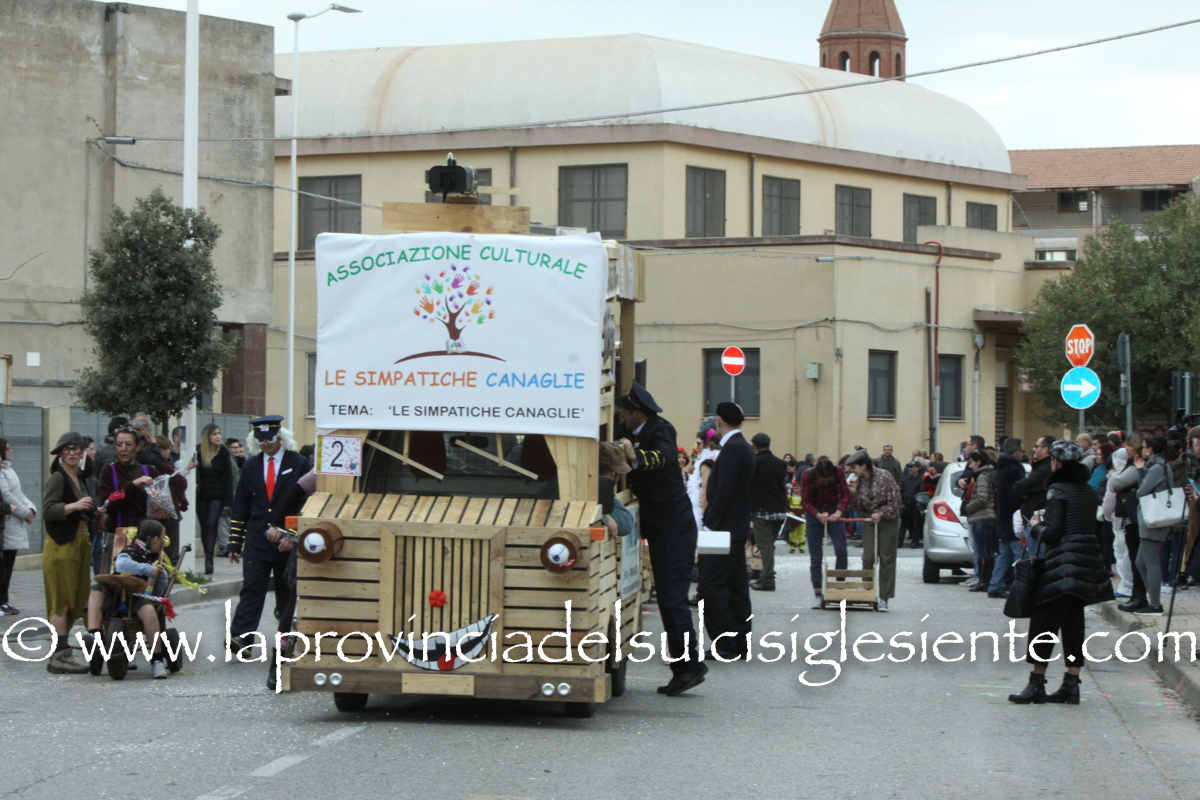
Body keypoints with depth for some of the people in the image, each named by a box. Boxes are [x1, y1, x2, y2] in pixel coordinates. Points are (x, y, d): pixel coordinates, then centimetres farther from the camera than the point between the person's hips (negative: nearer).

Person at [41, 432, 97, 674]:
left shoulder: (79, 480, 19)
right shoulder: (57, 479, -7)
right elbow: (48, 510, -20)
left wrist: (95, 511, 16)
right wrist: (74, 506, -30)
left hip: (79, 544, 9)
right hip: (60, 545, -9)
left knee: (74, 602, 8)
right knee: (62, 602, -10)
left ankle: (61, 654, 14)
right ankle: (59, 656, -10)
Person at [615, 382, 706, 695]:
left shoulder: (661, 429, -16)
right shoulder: (640, 435, 14)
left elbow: (662, 454, -37)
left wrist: (636, 457, -55)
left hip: (673, 528, -11)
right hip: (662, 528, 11)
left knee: (672, 597, -14)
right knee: (668, 599, 13)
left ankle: (690, 663, -13)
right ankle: (683, 669, 18)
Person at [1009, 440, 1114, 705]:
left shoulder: (1058, 489, -9)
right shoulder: (1088, 491, 13)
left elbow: (1052, 531, -14)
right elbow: (1089, 526, 15)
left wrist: (1036, 528, 7)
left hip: (1063, 563, -7)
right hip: (1088, 561, 8)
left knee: (1043, 621, -1)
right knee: (1073, 623, 10)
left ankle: (1036, 684, -1)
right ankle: (1071, 686, 8)